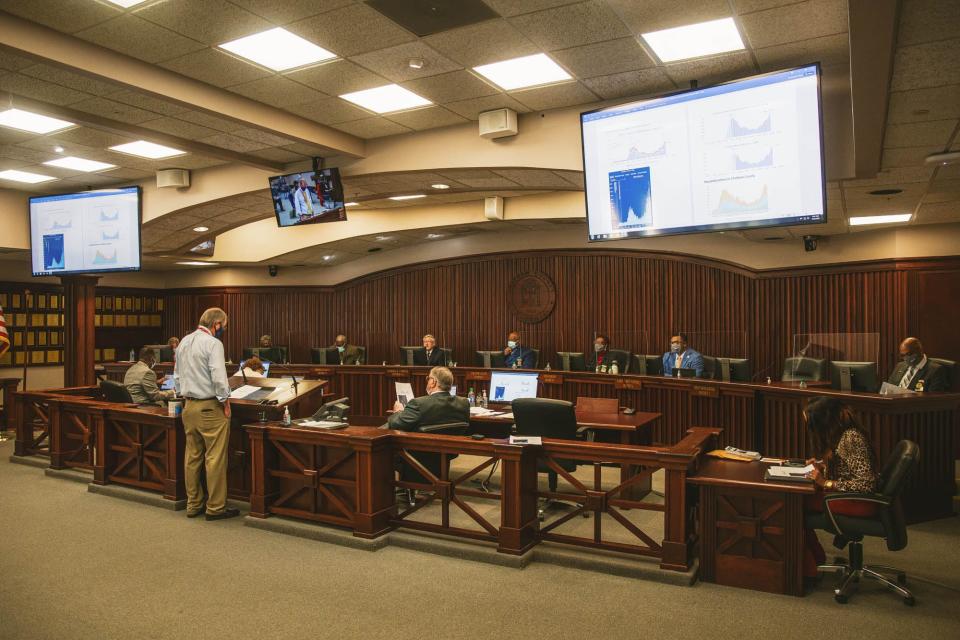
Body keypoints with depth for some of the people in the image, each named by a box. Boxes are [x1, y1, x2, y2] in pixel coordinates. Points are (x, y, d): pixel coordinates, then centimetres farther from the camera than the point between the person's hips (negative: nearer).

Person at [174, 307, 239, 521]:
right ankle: (215, 507, 5)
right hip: (210, 407, -8)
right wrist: (225, 400, -10)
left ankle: (193, 504, 23)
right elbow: (219, 377, -21)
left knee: (192, 456, 14)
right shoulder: (213, 343, -15)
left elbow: (177, 376, 18)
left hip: (189, 406, 8)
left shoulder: (184, 342, 11)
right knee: (215, 458, -1)